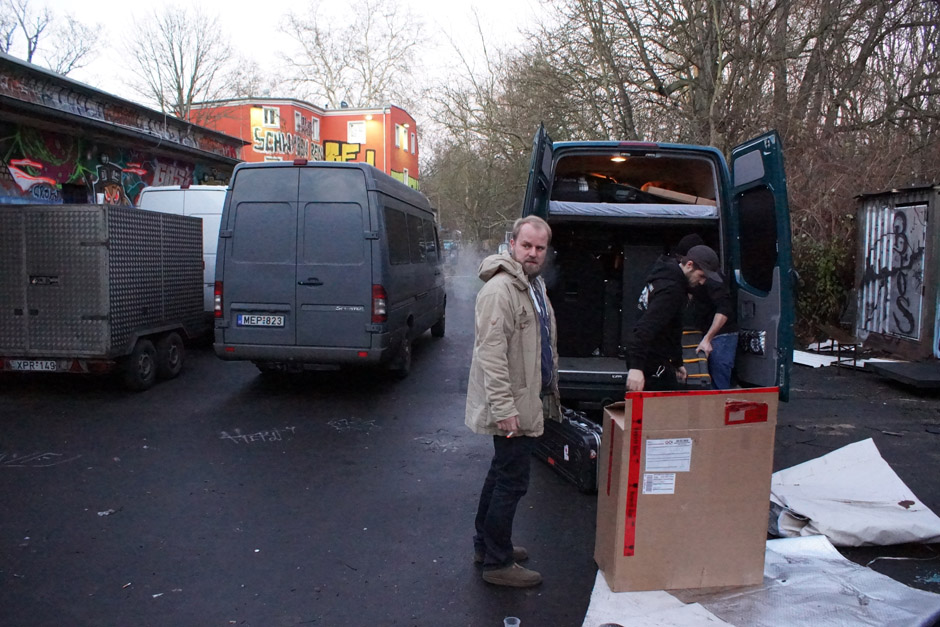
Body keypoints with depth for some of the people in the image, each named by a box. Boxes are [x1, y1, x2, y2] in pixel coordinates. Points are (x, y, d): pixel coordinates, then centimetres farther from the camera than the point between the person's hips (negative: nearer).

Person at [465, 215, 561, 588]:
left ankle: (486, 544, 35)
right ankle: (498, 563, 13)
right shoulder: (500, 290, -20)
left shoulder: (535, 285, 13)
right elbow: (491, 354, -26)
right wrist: (504, 409, -28)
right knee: (512, 481, -2)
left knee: (502, 473, 20)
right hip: (513, 408, -10)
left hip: (530, 401, 10)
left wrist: (551, 389, 22)